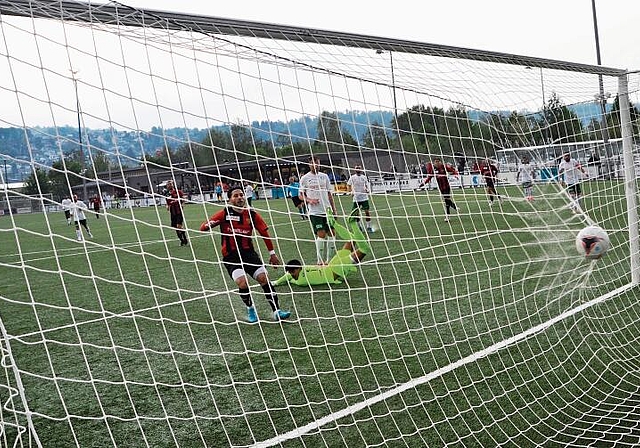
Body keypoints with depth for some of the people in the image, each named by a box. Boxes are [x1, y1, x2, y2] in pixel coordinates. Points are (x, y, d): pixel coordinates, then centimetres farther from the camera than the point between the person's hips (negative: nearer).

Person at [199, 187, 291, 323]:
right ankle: (250, 309, 6)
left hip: (249, 253, 2)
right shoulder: (225, 213, -4)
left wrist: (272, 253, 12)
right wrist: (209, 224, -30)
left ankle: (276, 311, -1)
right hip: (231, 256, -2)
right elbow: (203, 227, -5)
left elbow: (264, 232, 11)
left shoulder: (252, 214, 2)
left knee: (264, 278, -13)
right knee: (242, 282, -22)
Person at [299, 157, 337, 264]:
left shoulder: (324, 176, 11)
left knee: (331, 233, 2)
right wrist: (309, 200, -16)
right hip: (314, 212, -4)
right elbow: (300, 195, 4)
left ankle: (330, 259, 13)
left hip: (327, 210, 4)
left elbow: (329, 194, 15)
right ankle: (320, 261, -2)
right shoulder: (305, 178, 1)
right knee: (321, 234, -12)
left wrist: (334, 210, 11)